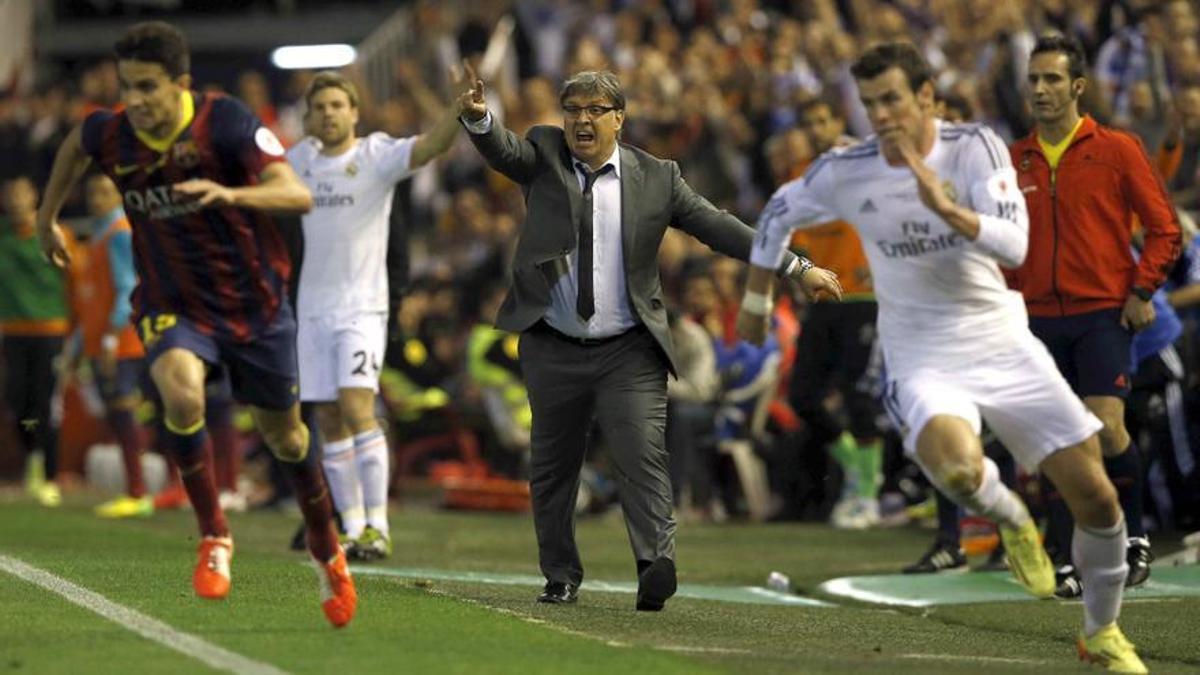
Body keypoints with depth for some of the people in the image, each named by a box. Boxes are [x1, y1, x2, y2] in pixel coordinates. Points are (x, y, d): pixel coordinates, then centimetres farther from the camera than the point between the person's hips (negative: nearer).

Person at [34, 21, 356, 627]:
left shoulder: (226, 122, -22)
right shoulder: (110, 134, -11)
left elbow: (297, 195, -31)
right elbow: (75, 145, 16)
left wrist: (228, 194, -48)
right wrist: (48, 216, 24)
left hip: (254, 304, -1)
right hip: (171, 305, 1)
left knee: (282, 436, 13)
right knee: (182, 395, -31)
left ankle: (327, 551, 39)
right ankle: (214, 537, -13)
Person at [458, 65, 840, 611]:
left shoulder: (656, 177, 4)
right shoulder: (544, 155, 5)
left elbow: (718, 227, 4)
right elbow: (503, 151, -15)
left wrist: (796, 267, 1)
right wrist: (478, 118, -39)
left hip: (629, 355, -2)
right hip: (553, 351, 2)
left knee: (643, 454, -18)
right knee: (551, 469, 9)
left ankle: (657, 566, -28)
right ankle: (561, 578, 22)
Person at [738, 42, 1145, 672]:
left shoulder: (975, 147, -10)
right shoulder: (845, 172, -7)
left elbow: (1014, 245, -22)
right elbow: (778, 214, 13)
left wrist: (945, 207, -36)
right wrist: (755, 301, 22)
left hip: (1004, 345, 1)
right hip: (923, 362, -1)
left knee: (1096, 498, -1)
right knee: (956, 468, -35)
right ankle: (1012, 520, 3)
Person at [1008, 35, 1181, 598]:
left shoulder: (1117, 150, -1)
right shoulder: (1015, 160, 9)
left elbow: (1164, 228, 0)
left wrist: (1142, 291, -8)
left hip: (1103, 313, -3)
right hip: (1041, 318, 3)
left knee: (1106, 429, -15)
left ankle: (1134, 533, 9)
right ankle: (1063, 561, 6)